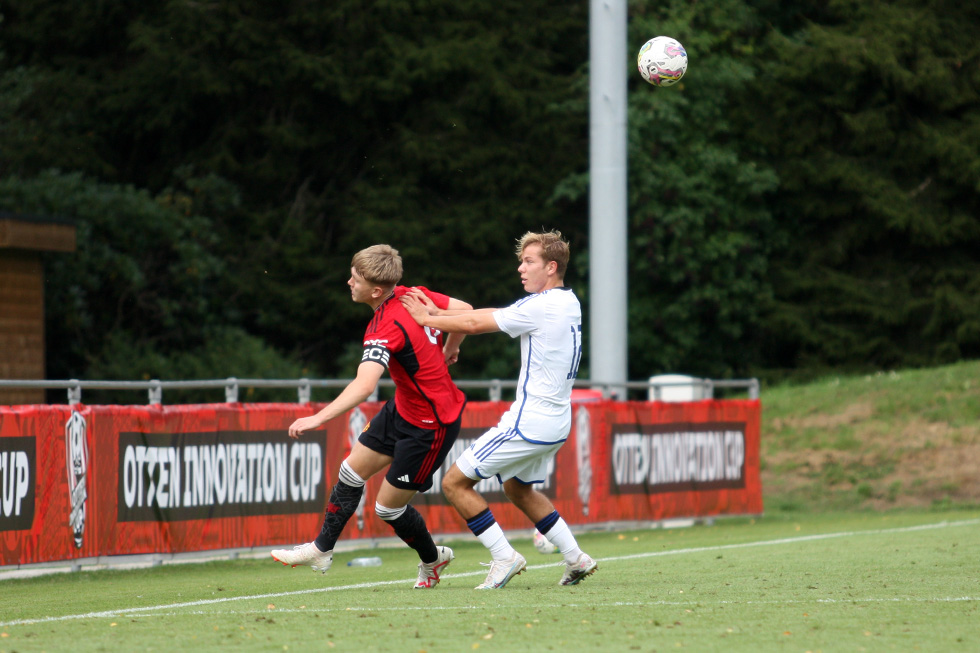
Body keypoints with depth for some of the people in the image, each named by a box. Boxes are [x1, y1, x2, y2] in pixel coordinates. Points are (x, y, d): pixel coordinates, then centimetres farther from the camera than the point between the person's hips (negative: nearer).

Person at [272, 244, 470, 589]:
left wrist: (318, 418, -49)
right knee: (352, 470, 13)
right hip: (403, 409, 9)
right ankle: (321, 550, 26)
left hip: (431, 426, -9)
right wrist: (449, 350, 23)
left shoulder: (386, 329, -31)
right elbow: (465, 311, 6)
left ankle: (432, 559, 31)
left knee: (388, 507, 5)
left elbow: (364, 385, -45)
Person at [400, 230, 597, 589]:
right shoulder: (568, 302, 9)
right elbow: (492, 315, 11)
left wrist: (426, 318, 1)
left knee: (455, 482, -4)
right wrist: (439, 313, 7)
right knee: (519, 488, 30)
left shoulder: (541, 307, -19)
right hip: (556, 421, 10)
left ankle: (504, 557, -2)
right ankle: (575, 558, 27)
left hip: (530, 421, -10)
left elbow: (476, 324, -13)